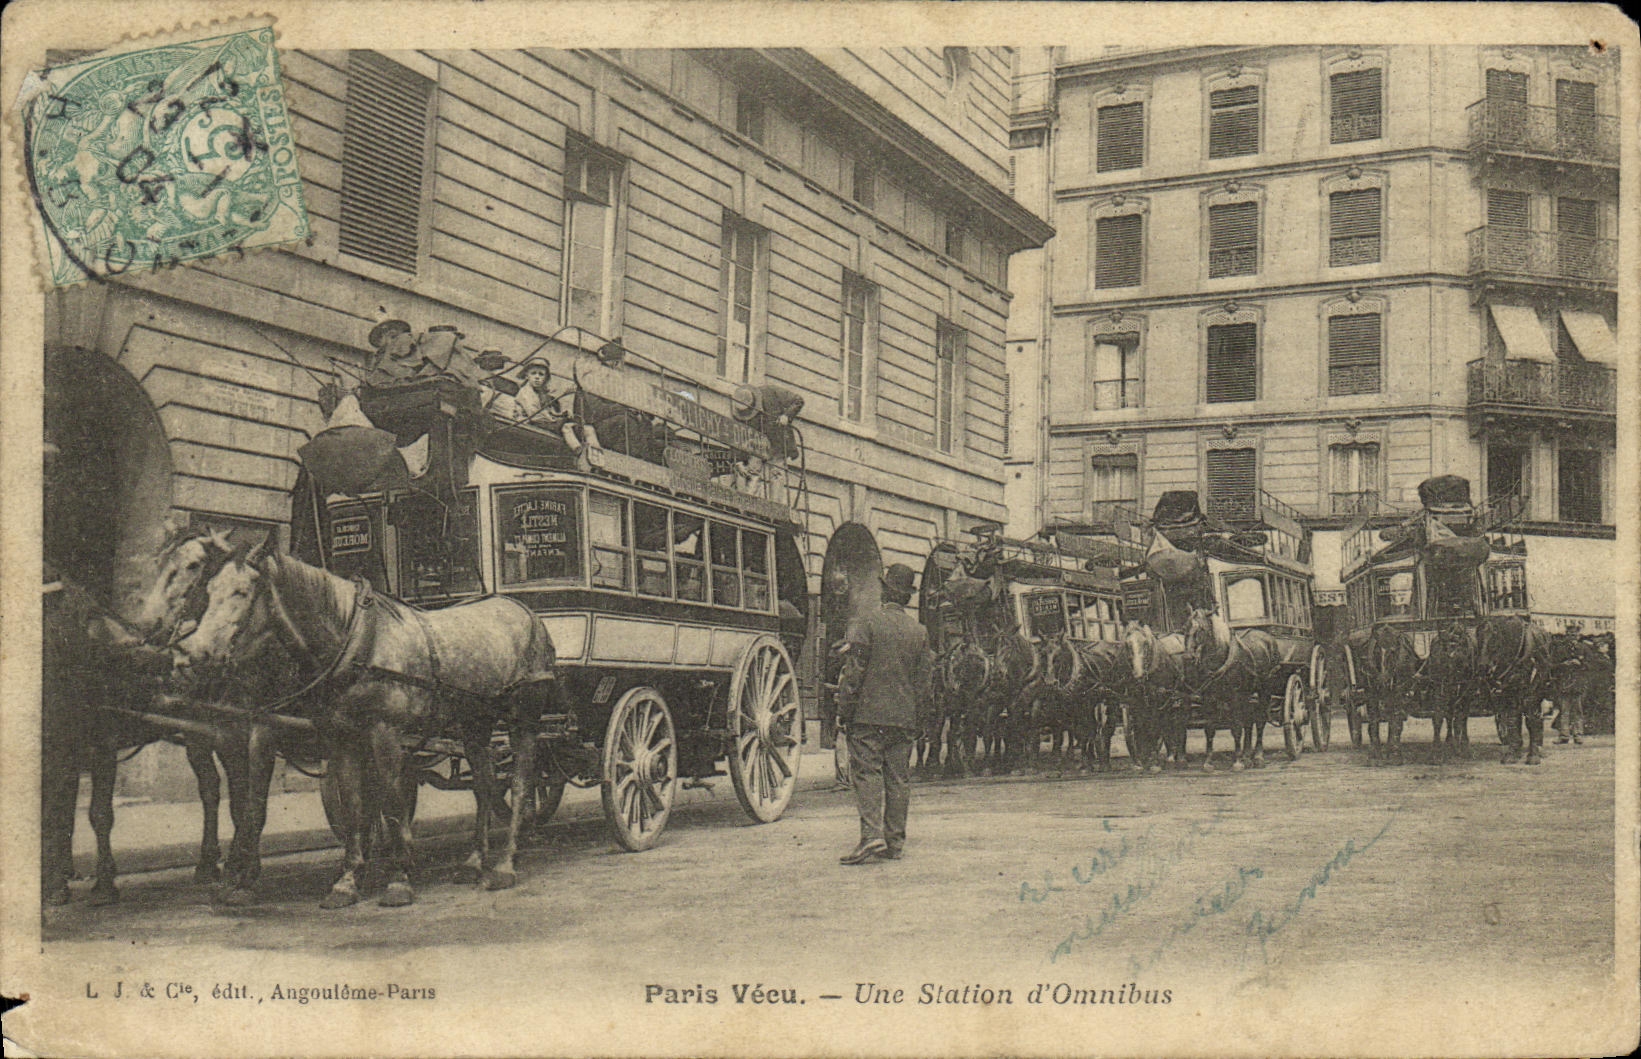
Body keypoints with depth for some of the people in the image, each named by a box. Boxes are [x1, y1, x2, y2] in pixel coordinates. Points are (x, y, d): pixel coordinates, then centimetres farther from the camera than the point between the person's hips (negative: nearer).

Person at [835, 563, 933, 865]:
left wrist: (843, 712, -3)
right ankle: (894, 843, 10)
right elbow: (923, 682, 10)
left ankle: (872, 835, -16)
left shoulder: (865, 625, -7)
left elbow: (853, 674, -9)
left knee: (867, 773, -4)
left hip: (868, 715, -4)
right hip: (904, 718, 4)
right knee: (899, 778, 7)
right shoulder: (919, 632, 8)